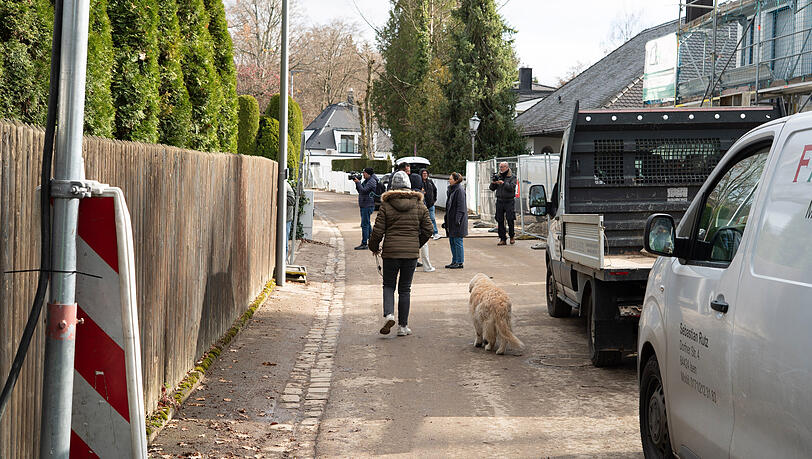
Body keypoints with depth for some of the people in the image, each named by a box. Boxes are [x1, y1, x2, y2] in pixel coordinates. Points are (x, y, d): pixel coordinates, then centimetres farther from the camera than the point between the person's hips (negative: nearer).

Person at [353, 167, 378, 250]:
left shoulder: (372, 181, -14)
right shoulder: (366, 181, 16)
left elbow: (363, 190, -22)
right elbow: (359, 191, 18)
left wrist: (358, 182, -13)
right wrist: (357, 183, 5)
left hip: (368, 205, -11)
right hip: (364, 205, 11)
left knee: (364, 224, -11)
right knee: (367, 224, 16)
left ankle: (364, 244, -11)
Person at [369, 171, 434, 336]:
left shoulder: (386, 205, -5)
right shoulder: (419, 205, 2)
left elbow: (378, 231, -5)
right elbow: (428, 230, 6)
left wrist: (374, 247, 13)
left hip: (391, 252, -2)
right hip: (411, 252, 2)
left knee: (389, 285, 14)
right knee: (405, 288, 10)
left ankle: (388, 315, -11)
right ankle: (403, 326, 11)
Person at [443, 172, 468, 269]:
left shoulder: (459, 190, -13)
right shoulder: (451, 190, 15)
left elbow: (460, 207, -18)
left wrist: (457, 220, -22)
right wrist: (446, 220, 19)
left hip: (457, 221, -9)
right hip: (451, 220, 9)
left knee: (457, 241, -5)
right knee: (452, 241, 12)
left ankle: (459, 262, 1)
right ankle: (454, 261, 18)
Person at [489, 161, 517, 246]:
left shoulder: (512, 177, 1)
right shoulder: (498, 177, 13)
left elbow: (511, 187, -13)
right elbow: (492, 189, 12)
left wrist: (503, 183, -22)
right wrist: (493, 183, -8)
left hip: (509, 201, -4)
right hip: (499, 200, 4)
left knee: (510, 220, -8)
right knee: (500, 220, 1)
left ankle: (512, 236, 13)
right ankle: (503, 239, 5)